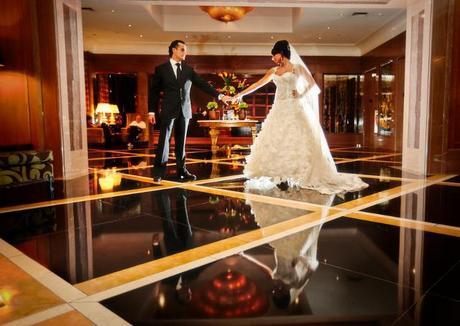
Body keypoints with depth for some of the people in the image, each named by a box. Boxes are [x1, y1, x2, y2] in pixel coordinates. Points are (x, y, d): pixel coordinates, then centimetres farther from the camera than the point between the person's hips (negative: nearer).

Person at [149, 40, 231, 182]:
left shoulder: (188, 70, 11)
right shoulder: (161, 69, 3)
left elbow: (203, 85, 6)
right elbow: (154, 91, 3)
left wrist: (219, 95, -5)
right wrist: (151, 111, -3)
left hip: (184, 110, 3)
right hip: (169, 110, -3)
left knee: (181, 141, 7)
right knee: (164, 140, -5)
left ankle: (182, 171, 12)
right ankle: (159, 172, 1)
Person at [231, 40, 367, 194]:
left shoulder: (298, 67, 2)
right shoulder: (273, 71, 14)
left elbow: (313, 84, 3)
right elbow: (258, 84, 17)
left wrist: (302, 95, -11)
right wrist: (241, 94, 17)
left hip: (294, 109, -5)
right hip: (279, 110, 5)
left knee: (298, 141, -6)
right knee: (276, 142, -2)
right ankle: (282, 176, 2)